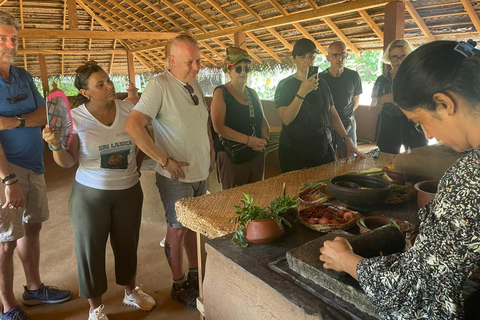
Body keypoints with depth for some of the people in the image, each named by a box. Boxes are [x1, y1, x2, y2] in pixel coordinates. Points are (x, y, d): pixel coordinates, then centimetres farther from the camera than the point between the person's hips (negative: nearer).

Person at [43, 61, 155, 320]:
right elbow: (68, 162, -7)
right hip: (90, 194, -2)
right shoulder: (75, 118, -10)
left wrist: (135, 169, 8)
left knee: (127, 243, 17)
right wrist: (55, 145, -24)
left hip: (129, 191, 2)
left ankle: (130, 292, 42)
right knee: (91, 248, 10)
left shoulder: (128, 109, -4)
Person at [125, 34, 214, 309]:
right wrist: (164, 160, -22)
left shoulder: (195, 84, 7)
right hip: (176, 176, -7)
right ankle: (179, 286, 26)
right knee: (178, 229, 7)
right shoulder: (160, 85, -16)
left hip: (201, 172, 7)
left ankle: (195, 274, 37)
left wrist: (211, 150, 12)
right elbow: (133, 126, -25)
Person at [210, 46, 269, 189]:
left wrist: (264, 139, -4)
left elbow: (263, 121, 17)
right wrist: (248, 140, -19)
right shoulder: (221, 93, -6)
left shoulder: (252, 93, 13)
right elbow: (218, 127, -17)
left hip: (256, 155, 6)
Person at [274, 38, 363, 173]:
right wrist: (302, 92, -26)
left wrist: (348, 139, 6)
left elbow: (332, 113, 13)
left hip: (323, 150, 4)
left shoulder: (322, 83, 9)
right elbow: (286, 119, -18)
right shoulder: (285, 85, -5)